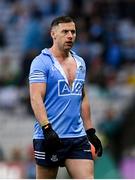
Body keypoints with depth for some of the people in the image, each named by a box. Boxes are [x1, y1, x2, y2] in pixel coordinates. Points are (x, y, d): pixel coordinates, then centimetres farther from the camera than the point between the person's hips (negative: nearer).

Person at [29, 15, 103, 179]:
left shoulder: (80, 62, 15)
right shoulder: (41, 62, -6)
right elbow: (36, 98, -15)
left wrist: (90, 132, 18)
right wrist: (47, 129, -26)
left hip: (78, 137, 6)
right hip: (50, 136, -5)